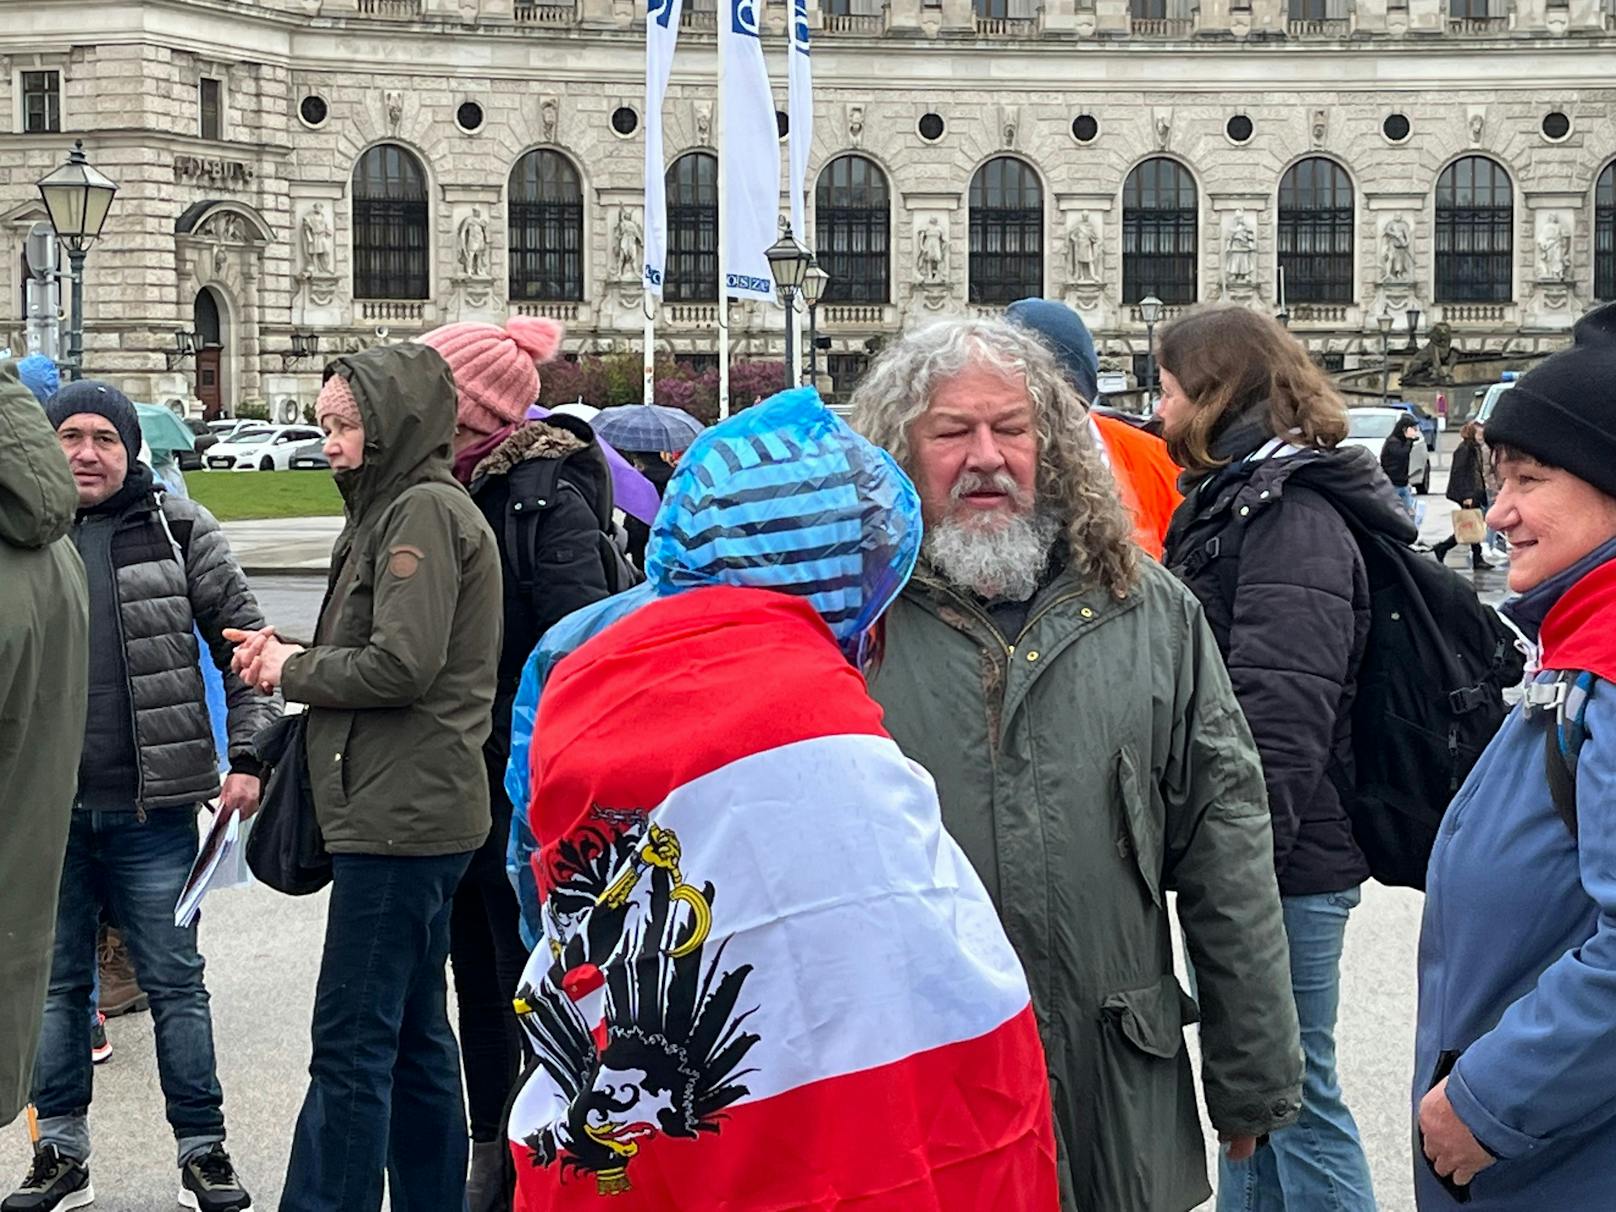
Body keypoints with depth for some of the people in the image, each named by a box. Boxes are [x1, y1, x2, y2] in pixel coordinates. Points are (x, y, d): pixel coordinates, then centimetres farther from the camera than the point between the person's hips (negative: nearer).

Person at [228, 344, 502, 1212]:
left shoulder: (424, 510, -12)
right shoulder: (398, 508, 18)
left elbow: (401, 665, -22)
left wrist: (293, 671, -6)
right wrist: (291, 658, 3)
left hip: (401, 815, -10)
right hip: (414, 814, 10)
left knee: (350, 1044, -8)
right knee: (413, 1036, 16)